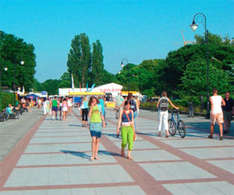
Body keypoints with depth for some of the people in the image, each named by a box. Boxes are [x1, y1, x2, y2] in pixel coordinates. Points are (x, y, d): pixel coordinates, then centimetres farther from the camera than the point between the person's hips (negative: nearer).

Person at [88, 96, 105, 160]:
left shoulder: (99, 106, 7)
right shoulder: (90, 107, 1)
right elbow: (89, 115, -14)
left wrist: (103, 122, 12)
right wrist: (91, 107, -15)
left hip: (98, 124, 3)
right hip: (92, 124, -3)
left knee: (97, 140, 5)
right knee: (93, 140, -13)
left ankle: (96, 154, 15)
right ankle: (92, 155, -10)